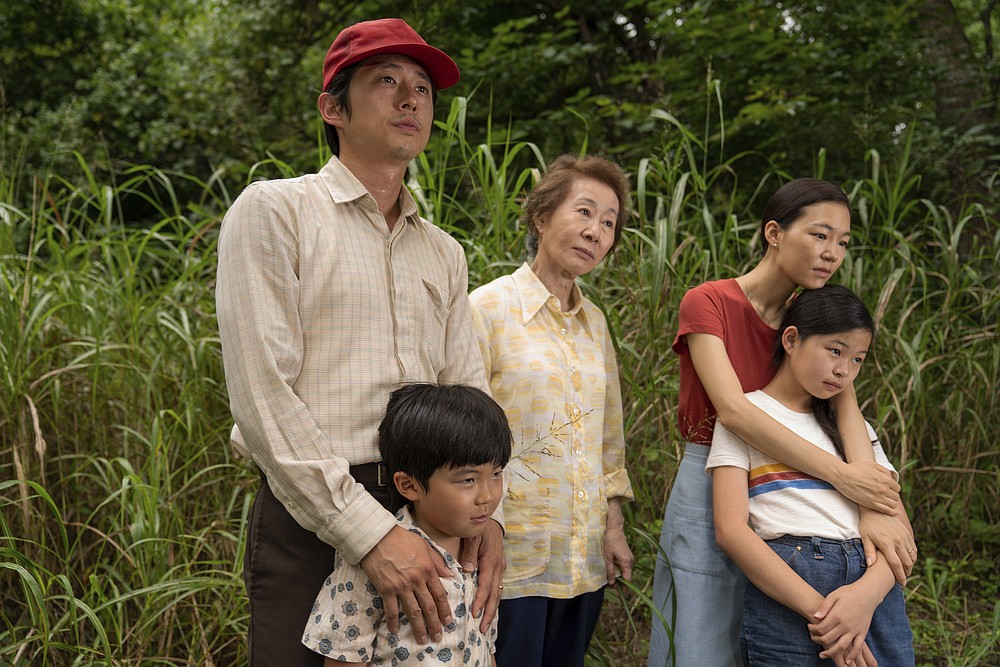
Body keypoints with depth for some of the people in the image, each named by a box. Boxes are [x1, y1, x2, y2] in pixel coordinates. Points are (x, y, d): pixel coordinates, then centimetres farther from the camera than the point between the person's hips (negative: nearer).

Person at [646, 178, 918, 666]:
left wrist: (875, 509, -27)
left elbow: (845, 403, -11)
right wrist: (840, 476, -26)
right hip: (710, 493, -4)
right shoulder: (707, 303, -11)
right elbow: (733, 410, -23)